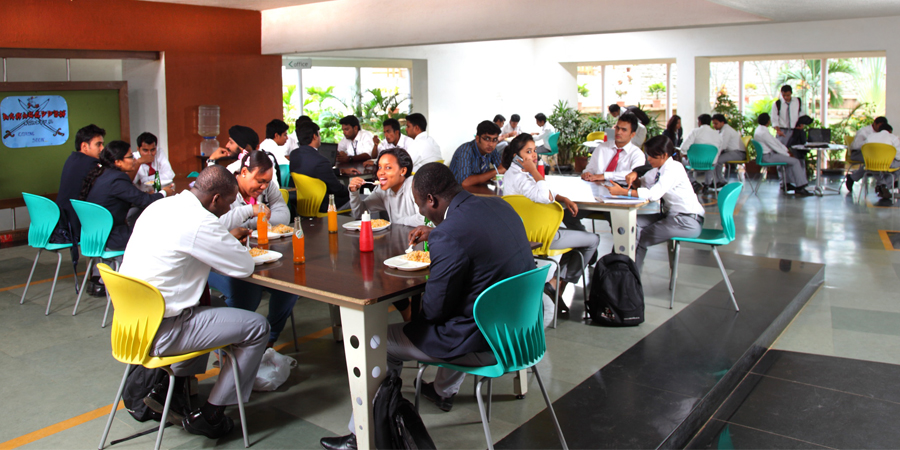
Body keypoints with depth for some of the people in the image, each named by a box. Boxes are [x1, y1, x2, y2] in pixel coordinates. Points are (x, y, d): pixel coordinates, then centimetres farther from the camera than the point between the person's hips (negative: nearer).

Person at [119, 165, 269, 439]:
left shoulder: (161, 206, 7)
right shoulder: (199, 221, -21)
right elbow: (245, 267, -13)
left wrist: (227, 239, 18)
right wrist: (231, 243, 7)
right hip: (159, 332, -10)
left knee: (208, 308, 32)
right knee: (257, 327, -3)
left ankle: (171, 390, 24)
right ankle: (208, 417, 7)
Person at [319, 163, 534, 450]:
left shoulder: (448, 235, -25)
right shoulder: (499, 205, 2)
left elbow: (434, 310, -18)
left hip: (484, 343, -9)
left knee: (381, 342, 6)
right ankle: (444, 391, 54)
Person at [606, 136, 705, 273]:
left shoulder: (673, 168, -20)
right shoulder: (660, 168, 8)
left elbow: (654, 194, -33)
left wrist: (623, 192, -32)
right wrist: (634, 175, -5)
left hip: (688, 221, -9)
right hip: (673, 215, 9)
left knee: (642, 238, -13)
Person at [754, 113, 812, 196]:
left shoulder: (761, 129, 10)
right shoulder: (763, 132, -23)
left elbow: (774, 141, 13)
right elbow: (774, 146, -19)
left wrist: (786, 150, 9)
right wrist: (787, 154, -9)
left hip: (768, 153, 11)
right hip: (767, 156, -11)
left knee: (790, 159, 20)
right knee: (795, 162, -9)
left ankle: (787, 183, 21)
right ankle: (799, 188, -6)